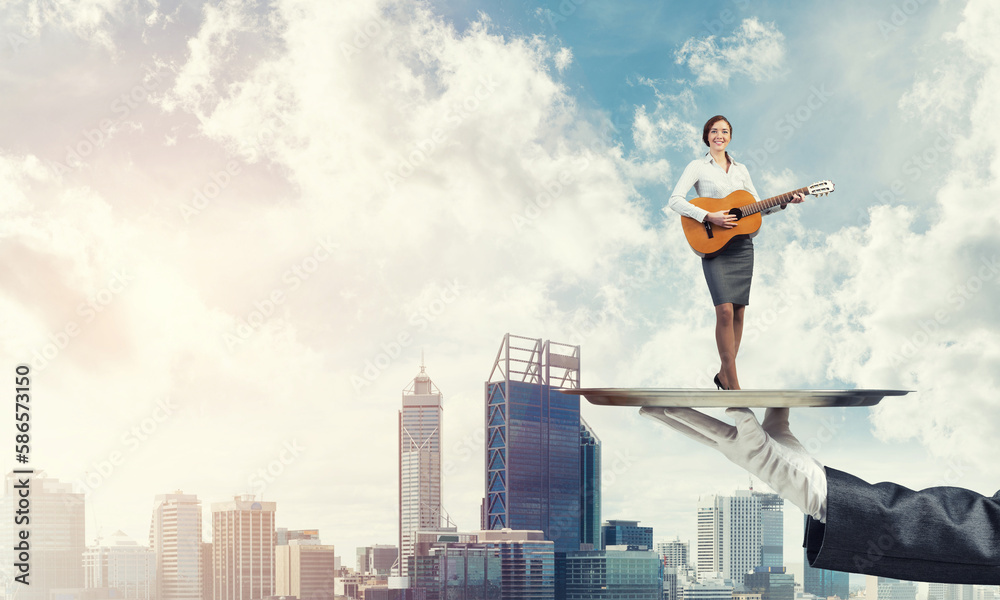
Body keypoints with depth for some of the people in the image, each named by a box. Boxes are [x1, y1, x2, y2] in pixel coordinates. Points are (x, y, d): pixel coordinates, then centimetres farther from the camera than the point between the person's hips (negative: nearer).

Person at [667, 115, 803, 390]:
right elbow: (675, 200, -9)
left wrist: (785, 201, 3)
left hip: (742, 244, 5)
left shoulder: (740, 170, 17)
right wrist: (709, 217, -19)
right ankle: (733, 383, -11)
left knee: (738, 311, 3)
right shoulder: (698, 167, 2)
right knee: (725, 310, -15)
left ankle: (724, 374, 14)